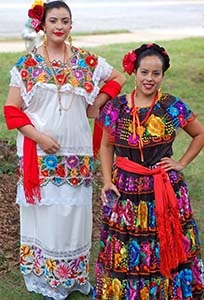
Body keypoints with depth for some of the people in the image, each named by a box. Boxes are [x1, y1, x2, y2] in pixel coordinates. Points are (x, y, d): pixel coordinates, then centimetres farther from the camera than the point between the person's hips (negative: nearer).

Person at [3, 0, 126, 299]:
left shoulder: (86, 61, 4)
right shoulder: (27, 63, -1)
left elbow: (118, 77, 17)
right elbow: (12, 109, -2)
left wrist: (96, 105, 5)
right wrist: (37, 136, -14)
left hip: (77, 154, 2)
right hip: (40, 154, -1)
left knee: (75, 214, 7)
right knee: (45, 214, 3)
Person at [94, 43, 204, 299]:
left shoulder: (174, 107, -4)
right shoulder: (115, 108, -2)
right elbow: (106, 146, 7)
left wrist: (181, 164, 2)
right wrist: (107, 181, -3)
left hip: (166, 191, 0)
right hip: (125, 192, 0)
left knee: (166, 250, 9)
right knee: (126, 253, 8)